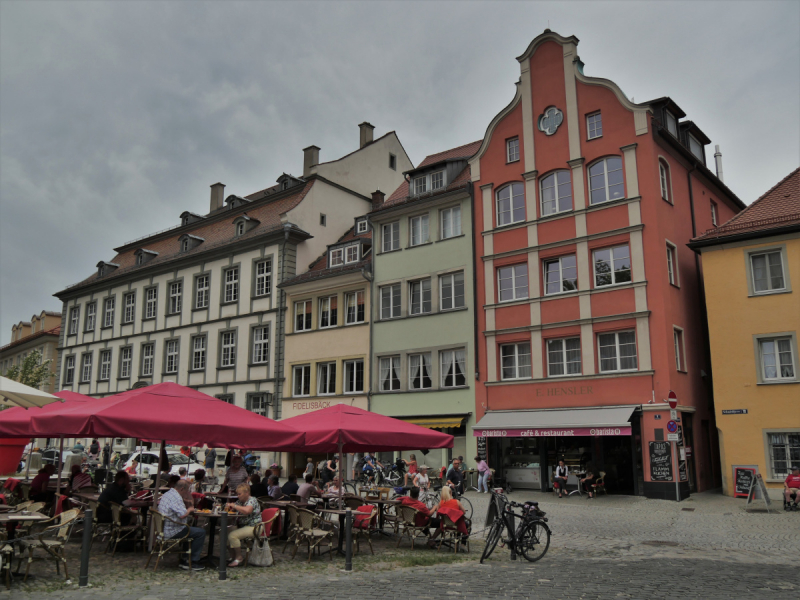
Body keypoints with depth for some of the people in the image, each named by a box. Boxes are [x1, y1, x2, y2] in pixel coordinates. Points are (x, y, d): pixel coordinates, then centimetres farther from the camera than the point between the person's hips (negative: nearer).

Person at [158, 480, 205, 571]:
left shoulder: (167, 494, 12)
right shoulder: (176, 497, -20)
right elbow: (182, 515, -29)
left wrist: (187, 509, 13)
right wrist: (190, 510, -10)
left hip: (164, 529, 11)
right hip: (172, 532, -11)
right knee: (201, 532, -8)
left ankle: (184, 560, 24)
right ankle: (193, 562, 0)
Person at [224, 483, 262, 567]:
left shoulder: (252, 500, -13)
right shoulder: (240, 501, 14)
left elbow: (247, 511, -33)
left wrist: (234, 505, -24)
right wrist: (228, 506, -3)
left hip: (253, 527, -9)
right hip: (242, 526, 9)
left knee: (232, 535, -24)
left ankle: (239, 558, -8)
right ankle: (233, 557, 2)